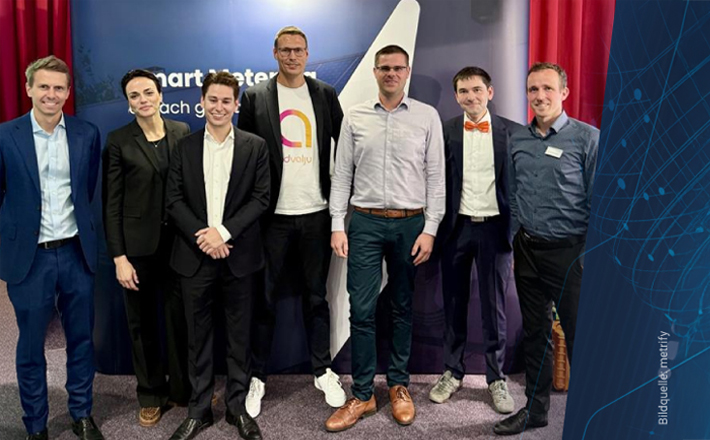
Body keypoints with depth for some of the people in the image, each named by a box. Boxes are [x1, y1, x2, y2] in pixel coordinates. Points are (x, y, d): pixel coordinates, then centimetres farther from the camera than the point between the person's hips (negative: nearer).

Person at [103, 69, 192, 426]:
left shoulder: (182, 132, 3)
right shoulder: (118, 141, -4)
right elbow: (112, 203, -5)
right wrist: (119, 257, -9)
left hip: (178, 240, 2)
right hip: (138, 244, -1)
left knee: (181, 316, 9)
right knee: (142, 322, 11)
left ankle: (184, 388, 28)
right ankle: (151, 394, 29)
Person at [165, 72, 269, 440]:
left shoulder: (255, 147, 3)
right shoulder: (184, 147, 6)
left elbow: (261, 198, -4)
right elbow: (173, 200, 2)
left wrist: (223, 232, -14)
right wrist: (203, 236, -12)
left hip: (239, 256, -1)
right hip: (195, 257, 1)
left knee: (239, 336, 9)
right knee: (198, 336, 10)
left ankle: (237, 405, 25)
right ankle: (199, 409, 24)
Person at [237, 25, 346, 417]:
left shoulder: (325, 94, 5)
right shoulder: (255, 97, 0)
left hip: (316, 212, 2)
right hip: (273, 214, -1)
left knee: (316, 295, 13)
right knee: (264, 298, 8)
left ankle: (322, 370, 27)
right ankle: (258, 377, 22)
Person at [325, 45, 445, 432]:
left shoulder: (427, 116, 2)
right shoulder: (355, 117, 5)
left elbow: (436, 177, 1)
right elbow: (341, 175, 5)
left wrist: (430, 229, -6)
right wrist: (337, 225, -3)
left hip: (411, 223, 0)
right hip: (365, 222, 0)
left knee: (402, 308, 11)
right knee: (361, 310, 0)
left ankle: (399, 386, 27)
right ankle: (362, 394, 13)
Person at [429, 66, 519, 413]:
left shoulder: (511, 132, 0)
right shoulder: (445, 132, 1)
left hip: (495, 226, 0)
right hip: (457, 227, 1)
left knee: (494, 307, 8)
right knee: (454, 304, 12)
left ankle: (496, 379, 23)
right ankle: (452, 372, 27)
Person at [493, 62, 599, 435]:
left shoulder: (587, 137, -7)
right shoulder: (517, 140, 8)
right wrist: (511, 244, 10)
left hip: (569, 252, -5)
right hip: (527, 250, 5)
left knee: (580, 337, 3)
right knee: (534, 334, 15)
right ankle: (535, 408, 30)